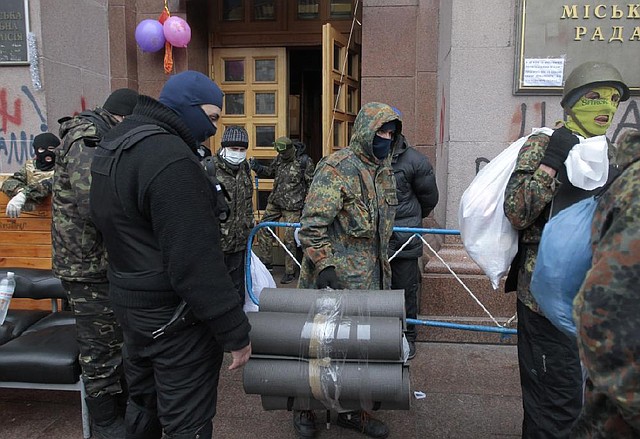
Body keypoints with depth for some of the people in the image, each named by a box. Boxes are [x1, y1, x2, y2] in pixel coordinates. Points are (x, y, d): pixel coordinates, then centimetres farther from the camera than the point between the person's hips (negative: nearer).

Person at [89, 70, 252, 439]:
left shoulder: (114, 146, 9)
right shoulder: (170, 160, -23)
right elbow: (197, 263, -26)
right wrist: (235, 332, -19)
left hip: (128, 301, 10)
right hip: (175, 317, -10)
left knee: (142, 405, 25)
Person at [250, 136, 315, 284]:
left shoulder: (304, 161, -12)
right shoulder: (279, 159, 6)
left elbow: (311, 184, -8)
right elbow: (270, 172, 21)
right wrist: (258, 168, 1)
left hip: (292, 206, -7)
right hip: (274, 201, 7)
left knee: (289, 238, -2)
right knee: (263, 228, 8)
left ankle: (290, 272, 10)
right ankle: (265, 261, 23)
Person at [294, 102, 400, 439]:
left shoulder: (384, 168, 13)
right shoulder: (336, 168, -15)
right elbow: (312, 224, -19)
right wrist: (324, 266, -22)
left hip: (371, 279, 8)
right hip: (335, 281, -8)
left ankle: (353, 409, 33)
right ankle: (305, 409, 28)